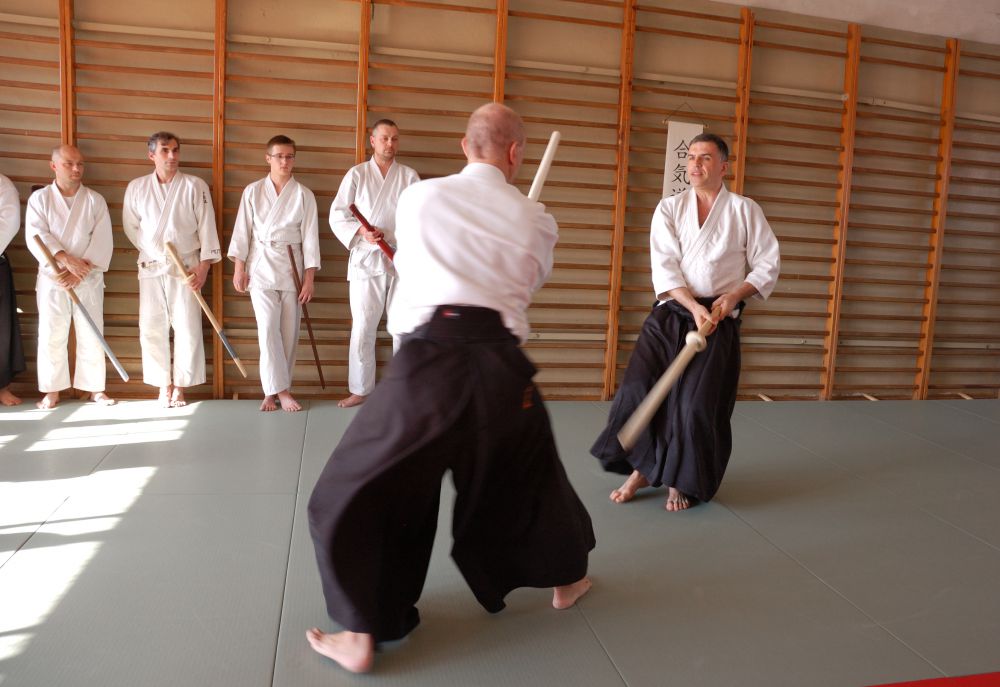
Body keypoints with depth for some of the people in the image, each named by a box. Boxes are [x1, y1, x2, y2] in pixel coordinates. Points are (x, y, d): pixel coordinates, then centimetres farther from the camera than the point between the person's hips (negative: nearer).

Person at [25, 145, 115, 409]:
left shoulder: (95, 200, 3)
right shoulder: (39, 198, 3)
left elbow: (102, 242, -5)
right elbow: (36, 237, -9)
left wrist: (79, 272, -14)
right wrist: (66, 260, -23)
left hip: (88, 279, 0)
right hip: (52, 278, 0)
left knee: (91, 336, 3)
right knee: (51, 336, 3)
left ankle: (95, 388, 13)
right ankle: (52, 391, 14)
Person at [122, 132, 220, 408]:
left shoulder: (195, 186, -3)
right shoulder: (136, 187, 4)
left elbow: (206, 227, -4)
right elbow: (131, 227, 10)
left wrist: (203, 266, -10)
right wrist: (154, 251, -1)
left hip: (186, 267, -2)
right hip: (151, 268, 2)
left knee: (187, 328, -3)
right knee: (152, 329, 3)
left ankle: (180, 386, 10)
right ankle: (164, 386, 16)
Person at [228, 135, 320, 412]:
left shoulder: (304, 195, 2)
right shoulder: (253, 191, 4)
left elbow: (310, 237, 0)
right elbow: (242, 230, 5)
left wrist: (309, 278, -4)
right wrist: (239, 267, -2)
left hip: (291, 267, 1)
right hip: (261, 266, -1)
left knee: (289, 332, 2)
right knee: (268, 329, -9)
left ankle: (273, 391, 13)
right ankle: (280, 390, -5)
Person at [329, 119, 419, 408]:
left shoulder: (409, 176, 6)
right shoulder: (357, 174, 5)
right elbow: (337, 215, 2)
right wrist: (361, 232, -15)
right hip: (365, 259, 0)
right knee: (362, 328, 2)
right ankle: (360, 390, 15)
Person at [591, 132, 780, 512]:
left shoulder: (745, 210, 5)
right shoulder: (669, 208, 5)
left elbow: (768, 265, 7)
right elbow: (664, 267, -5)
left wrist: (734, 296, -10)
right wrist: (693, 305, -18)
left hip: (719, 320, -1)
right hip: (670, 313, 1)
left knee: (698, 404, -5)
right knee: (639, 388, -10)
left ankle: (682, 482, 17)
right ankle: (641, 470, 11)